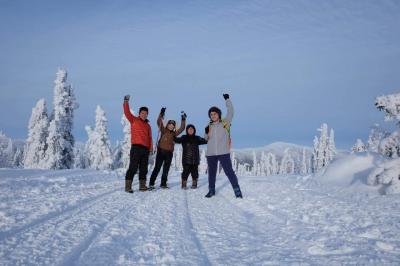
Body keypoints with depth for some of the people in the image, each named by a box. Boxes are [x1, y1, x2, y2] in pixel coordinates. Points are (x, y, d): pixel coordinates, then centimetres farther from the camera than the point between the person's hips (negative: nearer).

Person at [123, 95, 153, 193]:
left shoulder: (148, 125, 20)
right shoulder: (134, 120, 7)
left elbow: (149, 137, 17)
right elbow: (127, 112, -6)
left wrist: (151, 147, 4)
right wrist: (126, 102, -17)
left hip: (145, 149, 6)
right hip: (136, 147, -6)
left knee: (143, 168, 9)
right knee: (133, 167, -9)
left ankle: (142, 186, 16)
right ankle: (128, 186, -7)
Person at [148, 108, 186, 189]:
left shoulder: (174, 133, 13)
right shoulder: (163, 130, 4)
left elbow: (182, 128, 10)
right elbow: (159, 122, -7)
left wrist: (183, 120, 3)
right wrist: (161, 114, -19)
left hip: (169, 153, 4)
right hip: (161, 151, -4)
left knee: (166, 169, 9)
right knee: (157, 168, -7)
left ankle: (163, 184, 18)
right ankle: (151, 183, -5)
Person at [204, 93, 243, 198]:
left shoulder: (225, 122, 2)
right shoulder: (209, 125, 11)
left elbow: (230, 112, -7)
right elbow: (206, 138, 17)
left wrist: (227, 99, -9)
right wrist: (207, 132, -3)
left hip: (223, 152, -4)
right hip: (211, 153, 4)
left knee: (229, 171, -4)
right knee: (211, 172, 13)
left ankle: (237, 190, 2)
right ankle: (211, 190, 26)